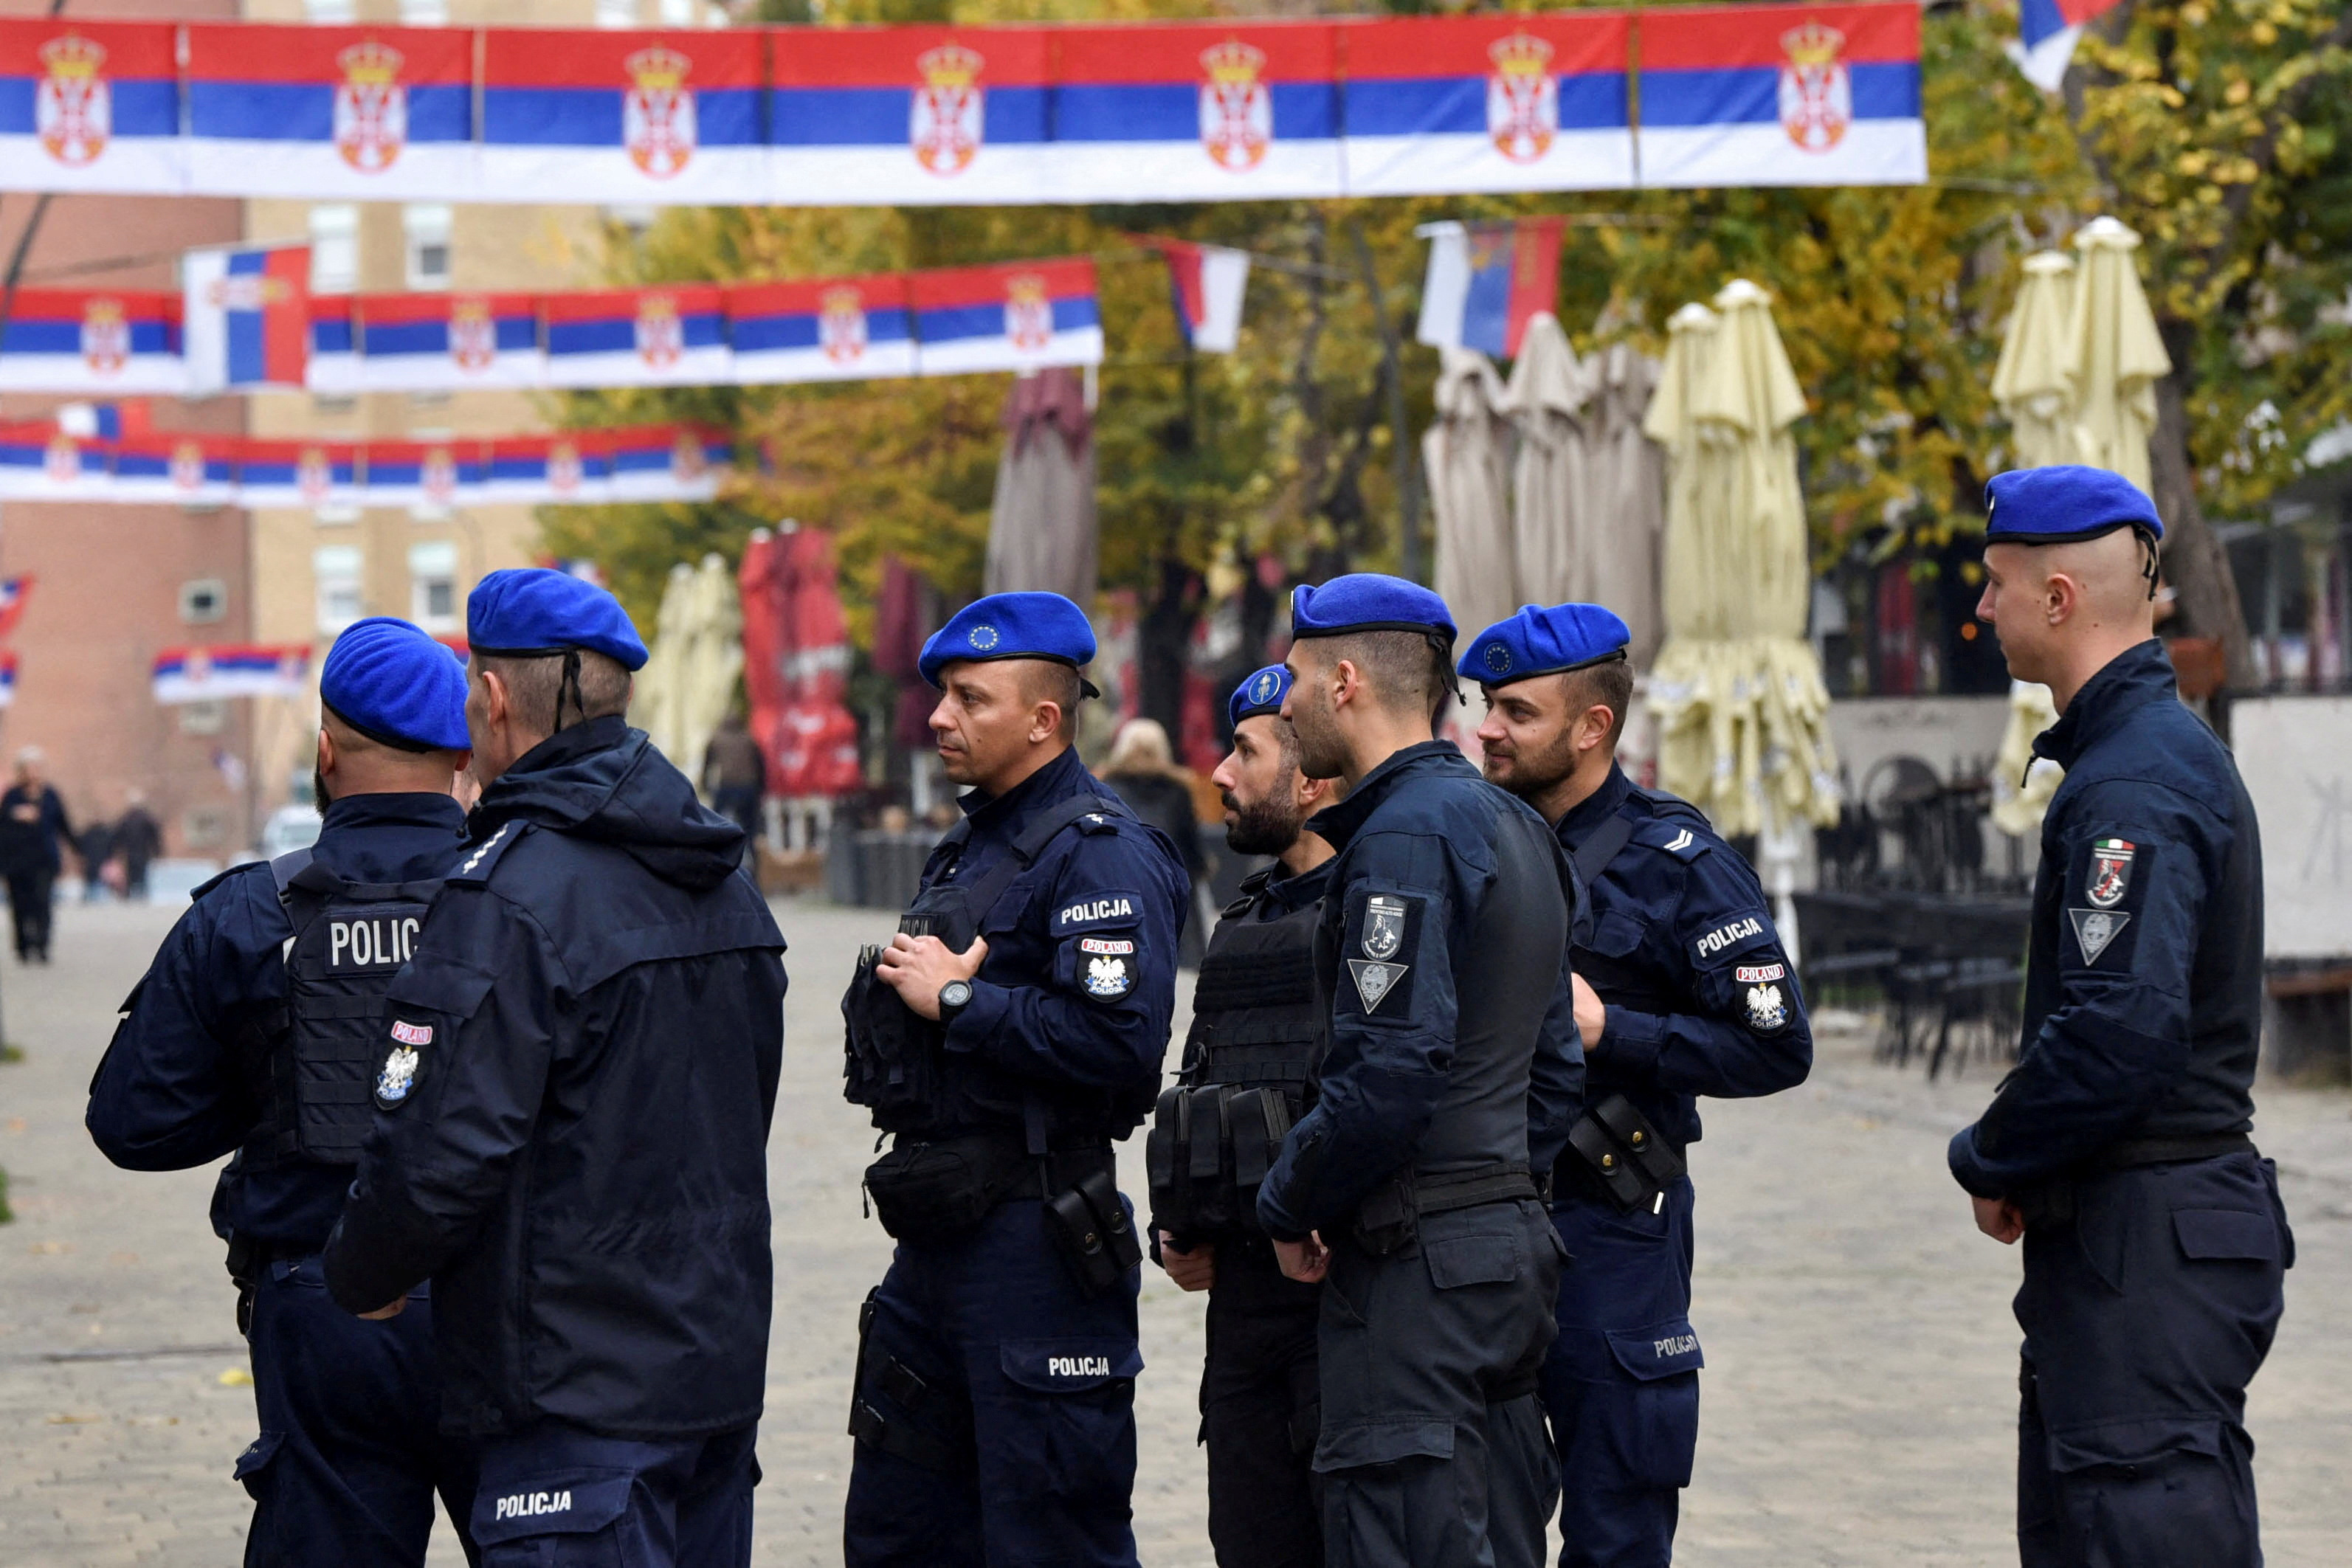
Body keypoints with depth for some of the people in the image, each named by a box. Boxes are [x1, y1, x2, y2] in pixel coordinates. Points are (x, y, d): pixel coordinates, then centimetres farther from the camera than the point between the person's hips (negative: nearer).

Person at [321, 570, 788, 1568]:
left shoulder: (511, 896, -17)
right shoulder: (727, 886, 11)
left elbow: (437, 1156, -20)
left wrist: (361, 1279, -2)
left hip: (580, 1395, -9)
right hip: (723, 1365, 9)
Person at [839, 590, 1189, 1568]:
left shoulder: (1101, 854, -14)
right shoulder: (972, 844, 18)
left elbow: (1119, 1039, -27)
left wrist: (956, 1001, -18)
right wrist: (901, 985, 7)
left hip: (1036, 1238, -10)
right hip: (937, 1227, 10)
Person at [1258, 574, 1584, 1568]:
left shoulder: (1407, 834, -14)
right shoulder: (1514, 827, 17)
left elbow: (1387, 1072, -22)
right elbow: (1553, 1069, 20)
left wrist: (1290, 1205, -9)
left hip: (1415, 1266, -10)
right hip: (1509, 1245, 10)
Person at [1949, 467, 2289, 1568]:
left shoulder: (2134, 785, -18)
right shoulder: (2171, 749, 16)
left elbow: (2122, 1029, -27)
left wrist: (1991, 1162, -12)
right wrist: (2012, 1157, 11)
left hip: (2148, 1244, -11)